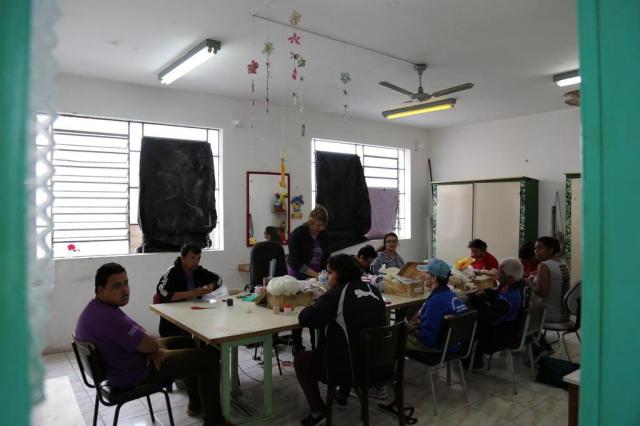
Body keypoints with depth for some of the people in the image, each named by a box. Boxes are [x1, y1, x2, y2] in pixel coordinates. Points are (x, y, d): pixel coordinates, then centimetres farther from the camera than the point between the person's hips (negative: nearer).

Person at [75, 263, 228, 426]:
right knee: (209, 357, -6)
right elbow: (149, 344, -27)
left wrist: (155, 348, -11)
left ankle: (196, 403, 35)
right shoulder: (109, 318, -34)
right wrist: (157, 347, -3)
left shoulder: (95, 308, 0)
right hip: (134, 374, -10)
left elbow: (140, 336, 7)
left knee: (186, 342, 25)